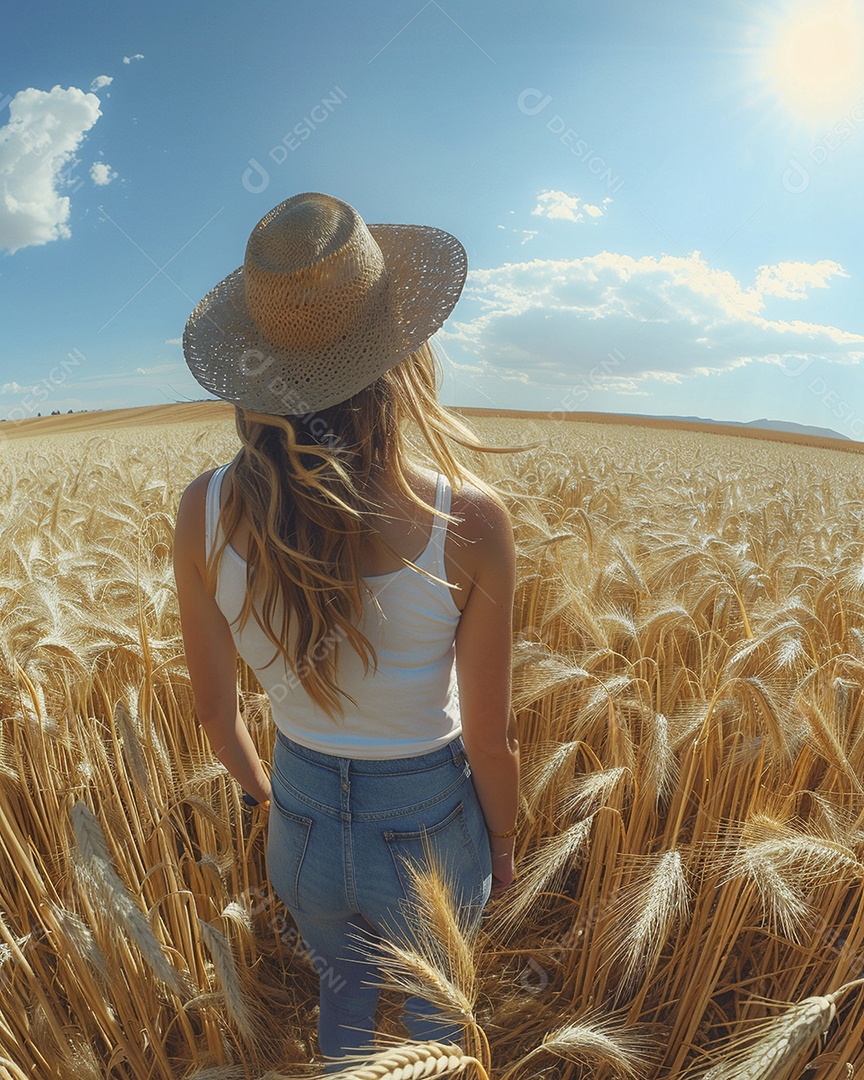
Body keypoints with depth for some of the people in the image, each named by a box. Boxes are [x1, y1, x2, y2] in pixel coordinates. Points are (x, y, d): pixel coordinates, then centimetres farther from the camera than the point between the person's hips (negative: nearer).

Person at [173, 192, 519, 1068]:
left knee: (340, 997, 37)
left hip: (303, 823, 2)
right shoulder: (471, 521, -30)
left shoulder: (204, 512, -21)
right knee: (431, 1013, 35)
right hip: (429, 830, -1)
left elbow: (214, 708, -7)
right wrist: (504, 843, 4)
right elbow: (489, 739, -17)